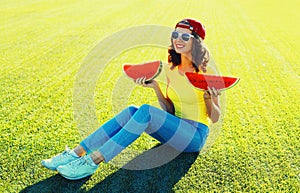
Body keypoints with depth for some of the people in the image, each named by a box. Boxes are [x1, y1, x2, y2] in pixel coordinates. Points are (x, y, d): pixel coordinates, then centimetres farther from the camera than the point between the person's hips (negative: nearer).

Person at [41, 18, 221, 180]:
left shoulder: (205, 71, -11)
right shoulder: (171, 68, 6)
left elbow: (215, 118, -5)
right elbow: (170, 110, 8)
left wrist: (210, 99, -26)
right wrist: (155, 86, -6)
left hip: (196, 136, -5)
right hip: (175, 130, 5)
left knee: (146, 111, -30)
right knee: (131, 111, -21)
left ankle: (92, 161, -30)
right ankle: (76, 153, -22)